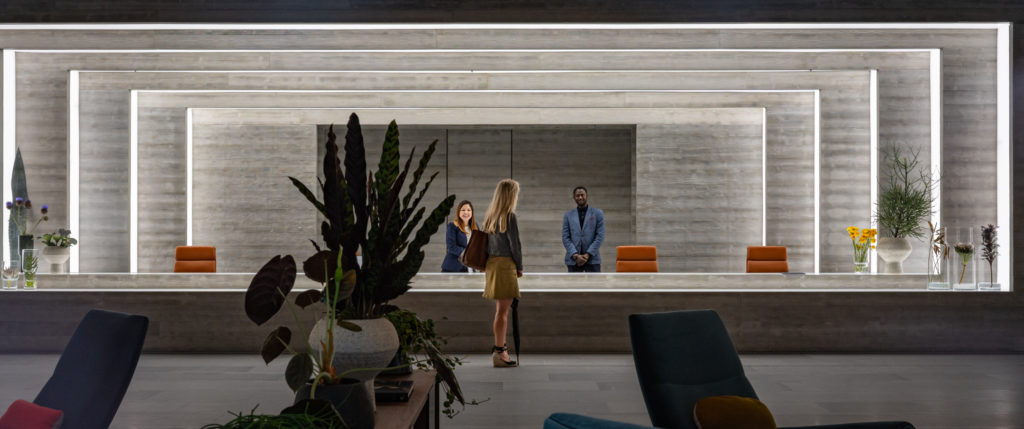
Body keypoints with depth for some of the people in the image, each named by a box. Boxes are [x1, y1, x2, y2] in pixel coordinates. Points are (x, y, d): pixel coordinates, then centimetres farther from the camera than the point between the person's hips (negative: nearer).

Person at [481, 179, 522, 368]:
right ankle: (499, 352, -4)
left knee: (500, 308, 16)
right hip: (505, 264, -8)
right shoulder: (509, 216, -12)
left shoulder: (491, 216, 12)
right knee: (503, 309, -6)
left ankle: (499, 347, 24)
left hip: (491, 262, 8)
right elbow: (515, 244, -11)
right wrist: (520, 267, 0)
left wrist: (486, 266, 17)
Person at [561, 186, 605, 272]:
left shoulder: (598, 213, 6)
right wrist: (575, 255, -11)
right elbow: (565, 238, 4)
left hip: (592, 258, -1)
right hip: (573, 260, 1)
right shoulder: (568, 215, 11)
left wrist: (588, 254, -11)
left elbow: (600, 236, -1)